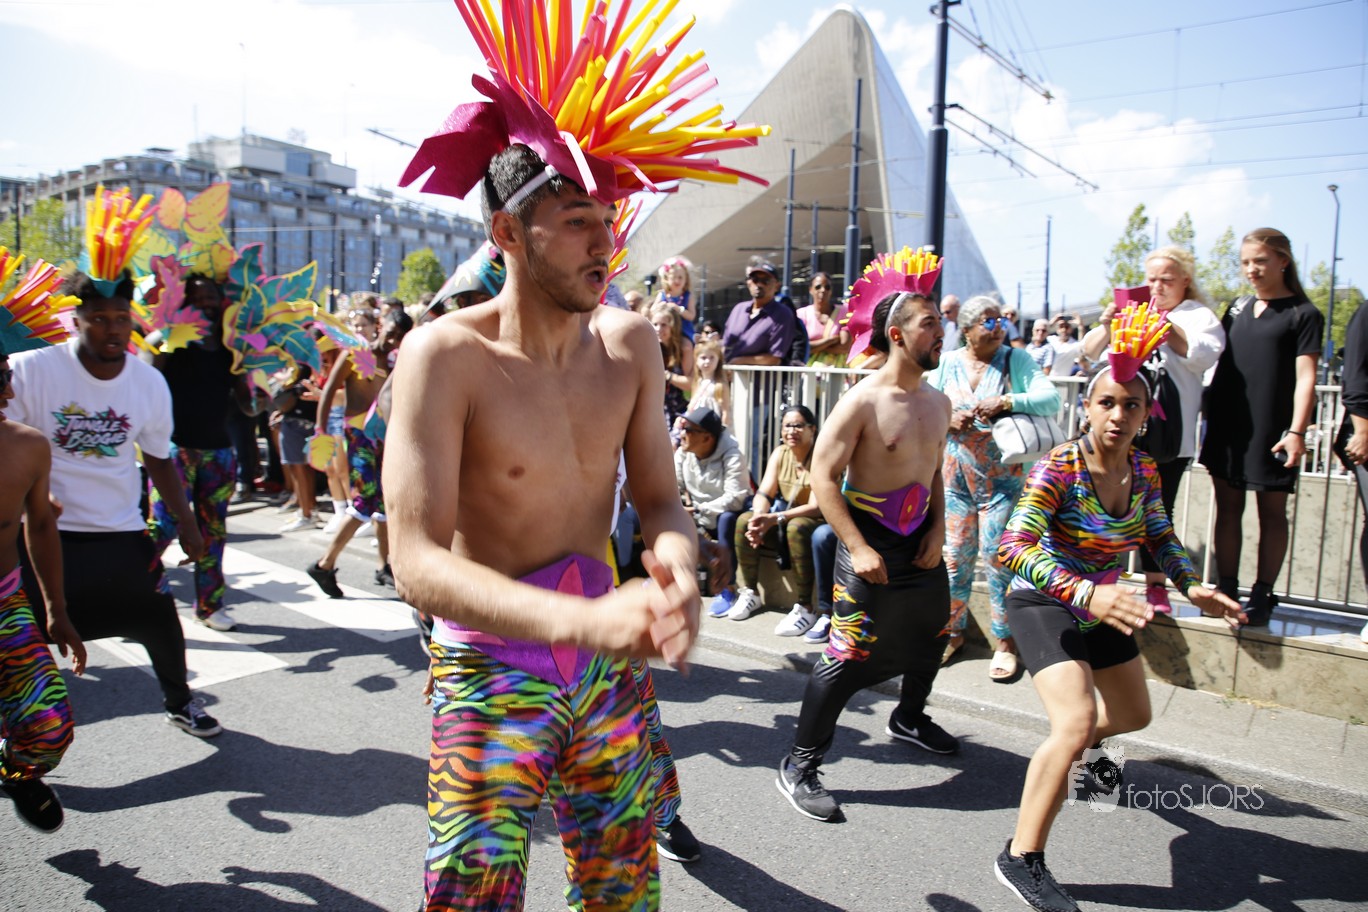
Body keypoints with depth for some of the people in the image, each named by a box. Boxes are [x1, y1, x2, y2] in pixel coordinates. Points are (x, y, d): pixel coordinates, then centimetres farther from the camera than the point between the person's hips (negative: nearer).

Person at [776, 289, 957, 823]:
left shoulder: (938, 403, 6)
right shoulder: (863, 400, -17)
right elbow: (823, 476, -19)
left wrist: (938, 529, 2)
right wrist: (858, 548, -23)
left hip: (922, 542, 8)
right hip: (870, 543, -8)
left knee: (930, 636, 22)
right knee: (847, 657, -8)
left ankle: (909, 719, 50)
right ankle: (799, 766, 4)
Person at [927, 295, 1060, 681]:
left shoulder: (1016, 360, -1)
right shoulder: (948, 364, 4)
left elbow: (1051, 399, -13)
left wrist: (1006, 402, -25)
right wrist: (947, 420, -14)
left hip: (1003, 476, -2)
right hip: (955, 475, 2)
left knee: (998, 554, -4)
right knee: (955, 553, 8)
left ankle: (1005, 641, 11)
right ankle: (952, 630, 25)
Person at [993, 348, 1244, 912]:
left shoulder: (1143, 470, -6)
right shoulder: (1058, 468, -27)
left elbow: (1160, 537, 9)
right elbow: (1014, 548, -38)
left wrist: (1191, 586, -8)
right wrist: (1087, 594, -50)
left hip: (1102, 605, 7)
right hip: (1044, 604, -7)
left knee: (1134, 715, 24)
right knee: (1076, 725, -25)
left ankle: (1085, 744, 62)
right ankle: (1021, 860, -12)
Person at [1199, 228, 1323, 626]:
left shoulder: (1303, 313, -2)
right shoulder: (1239, 306, 13)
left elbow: (1305, 378, -9)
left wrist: (1297, 431, -18)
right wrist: (1210, 412, 11)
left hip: (1272, 430, -5)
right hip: (1227, 424, 5)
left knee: (1272, 513, 5)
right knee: (1228, 508, 8)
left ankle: (1262, 594, 12)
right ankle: (1226, 590, 17)